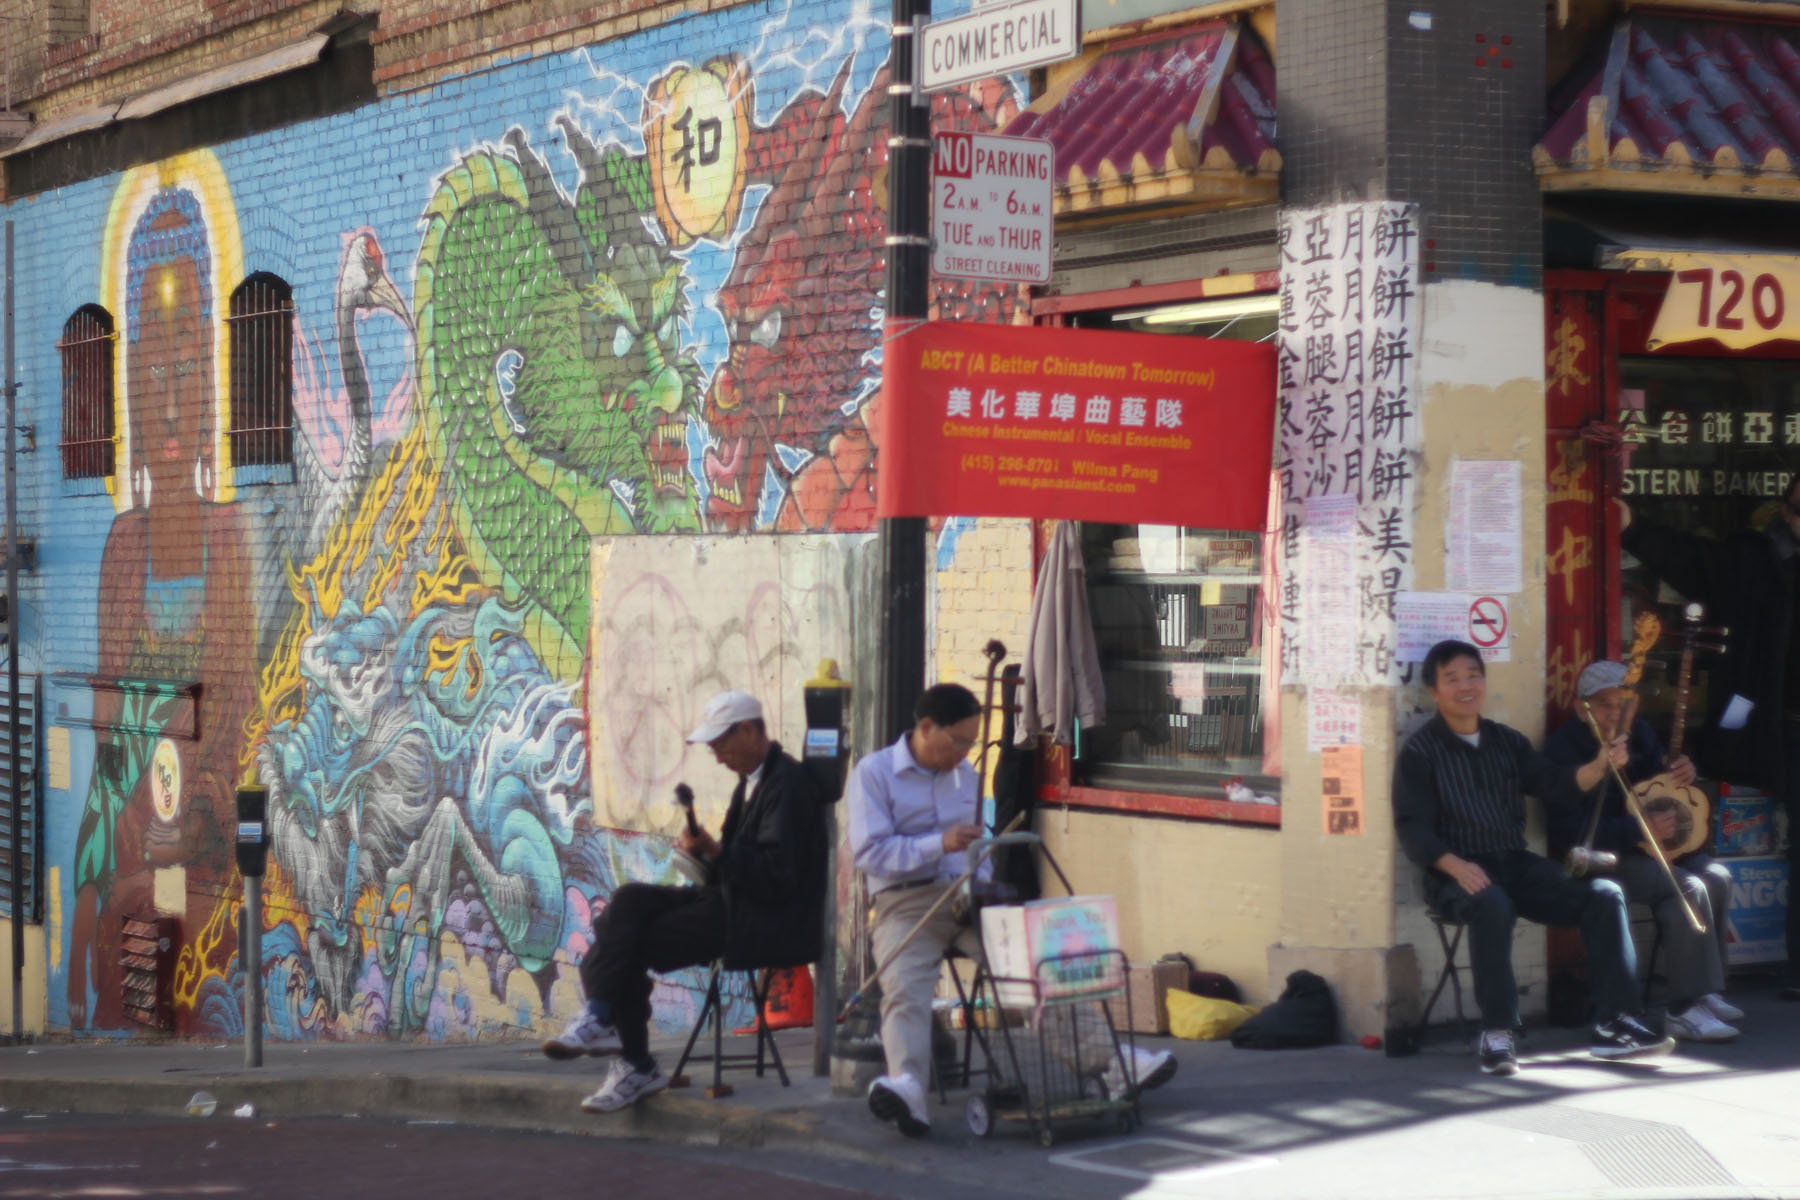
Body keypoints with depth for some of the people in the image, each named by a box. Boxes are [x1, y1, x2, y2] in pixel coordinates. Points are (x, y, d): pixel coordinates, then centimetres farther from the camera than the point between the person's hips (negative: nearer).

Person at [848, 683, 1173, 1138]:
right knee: (904, 987, -31)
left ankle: (1109, 1059, -13)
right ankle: (907, 1090, -53)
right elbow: (868, 852, -10)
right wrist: (940, 844, -20)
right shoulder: (873, 772, 0)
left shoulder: (964, 774, 21)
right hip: (906, 902, -5)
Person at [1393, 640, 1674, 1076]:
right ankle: (1497, 1034, -31)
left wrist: (1598, 767, -13)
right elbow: (1412, 827, -8)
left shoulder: (1507, 742, 18)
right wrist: (1455, 866, -25)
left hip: (1516, 864, 5)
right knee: (1492, 905, -39)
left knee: (1604, 894, -14)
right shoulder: (1419, 752, 1)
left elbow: (1556, 785, 7)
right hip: (1457, 873, -5)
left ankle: (1614, 1024, -13)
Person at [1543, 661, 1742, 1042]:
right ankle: (1688, 1009, -26)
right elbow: (1571, 829, -21)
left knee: (1716, 876, -17)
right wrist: (1640, 830, -27)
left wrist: (1682, 775, -1)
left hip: (1646, 849, 8)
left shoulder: (1640, 733, 10)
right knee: (1688, 888, -27)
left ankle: (1706, 992, -10)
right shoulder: (1562, 748, -12)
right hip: (1598, 857, -8)